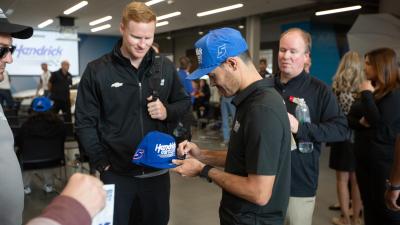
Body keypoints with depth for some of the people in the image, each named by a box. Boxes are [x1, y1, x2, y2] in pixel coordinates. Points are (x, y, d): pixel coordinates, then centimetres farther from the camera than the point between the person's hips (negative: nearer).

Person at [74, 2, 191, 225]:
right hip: (116, 172, -2)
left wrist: (168, 111, -11)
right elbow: (85, 123, -4)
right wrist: (102, 163, -10)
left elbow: (185, 102, 10)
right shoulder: (97, 70, -7)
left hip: (158, 170, 3)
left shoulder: (166, 67, 1)